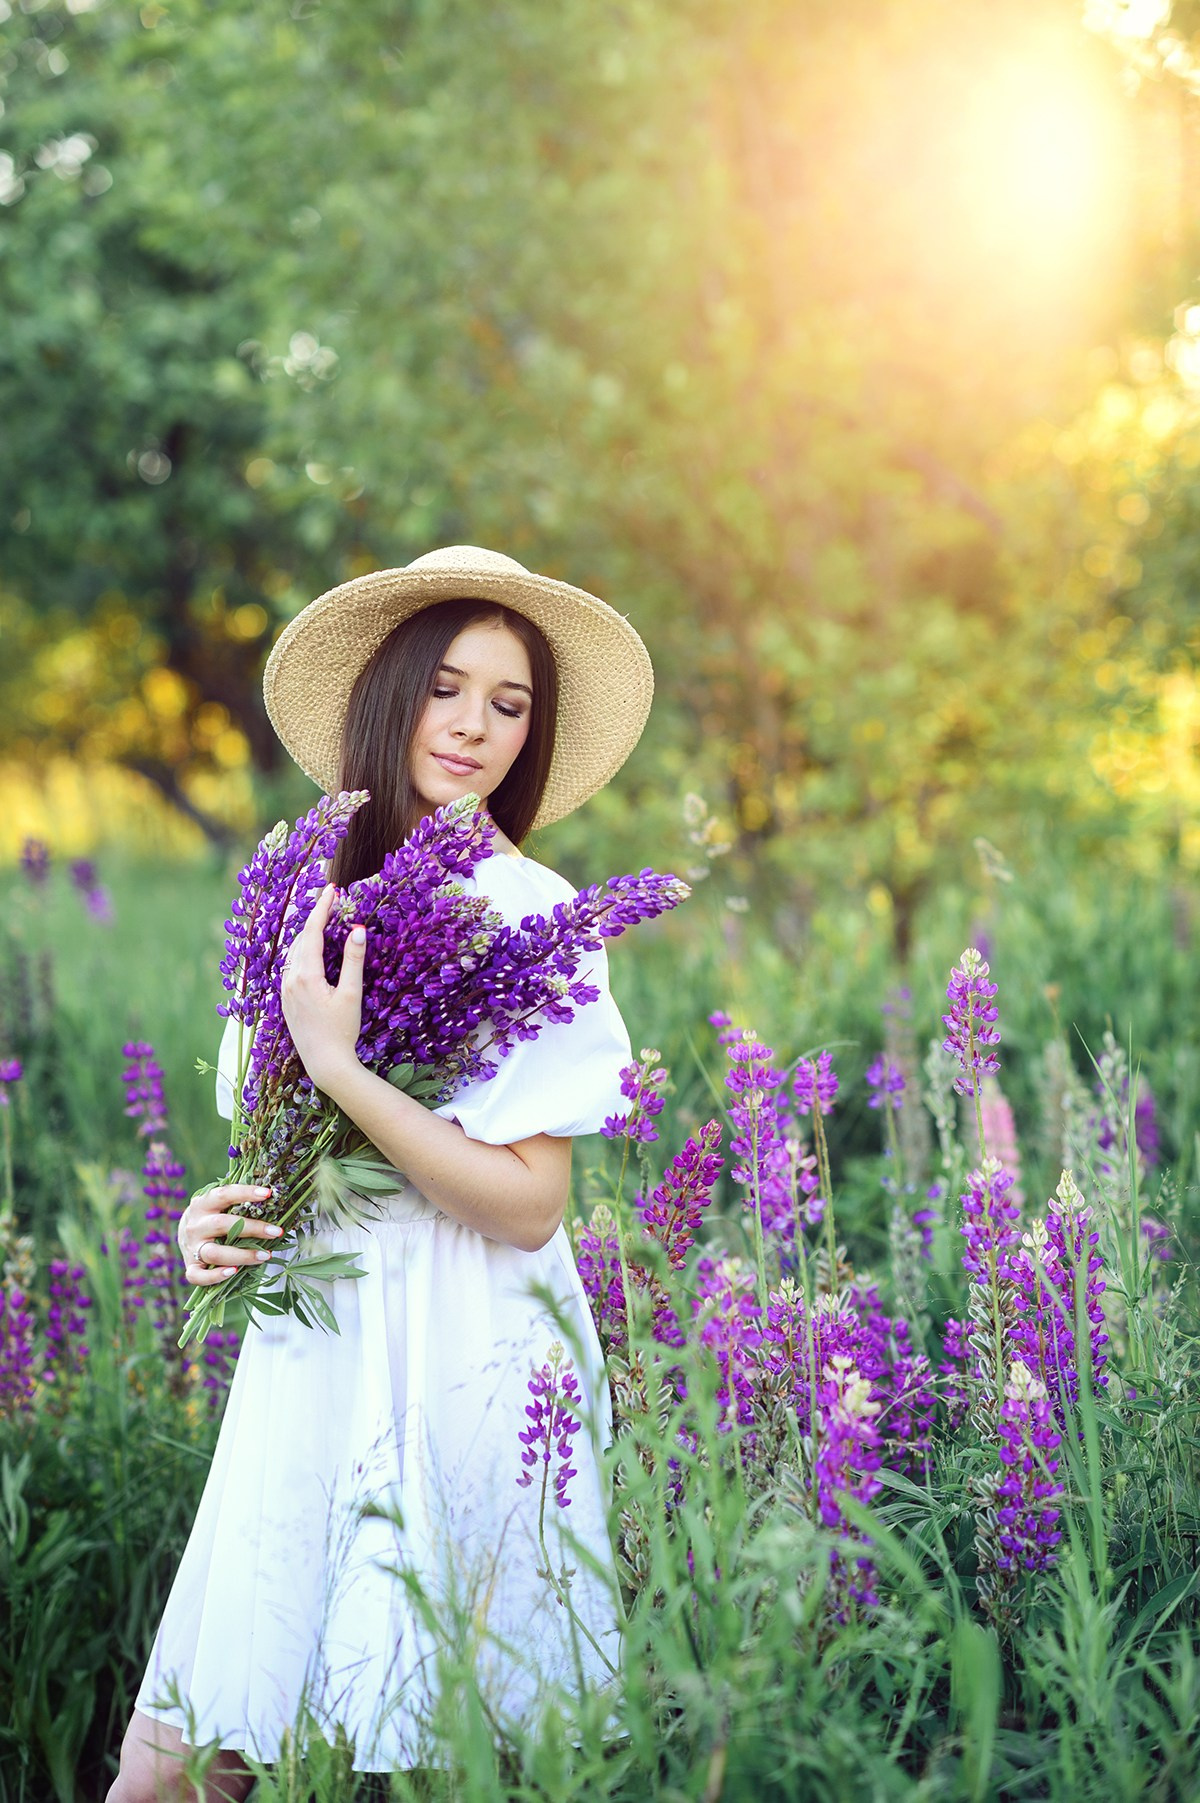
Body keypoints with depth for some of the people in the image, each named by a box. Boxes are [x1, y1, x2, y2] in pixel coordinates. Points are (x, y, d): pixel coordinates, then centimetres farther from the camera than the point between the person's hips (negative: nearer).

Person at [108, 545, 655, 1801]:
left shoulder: (533, 918, -8)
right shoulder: (311, 897, 8)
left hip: (461, 1368, -5)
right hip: (308, 1359, 5)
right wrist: (213, 1215, 0)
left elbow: (526, 1203, -15)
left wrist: (337, 1065, -18)